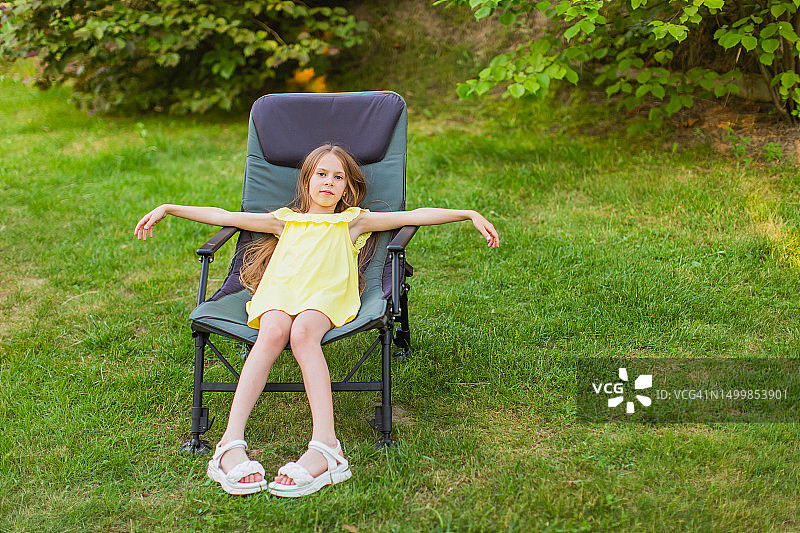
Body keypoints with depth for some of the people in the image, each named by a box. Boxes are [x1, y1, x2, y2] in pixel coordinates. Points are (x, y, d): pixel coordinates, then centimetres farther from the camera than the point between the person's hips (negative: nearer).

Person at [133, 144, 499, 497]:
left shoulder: (352, 221, 28)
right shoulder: (285, 221, 32)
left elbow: (415, 215, 20)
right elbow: (222, 216, 31)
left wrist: (470, 215, 11)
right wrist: (167, 209, 28)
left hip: (327, 295, -1)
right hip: (279, 292, 2)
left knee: (302, 333, -38)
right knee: (273, 333, -35)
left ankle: (325, 447, -52)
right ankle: (231, 443, -48)